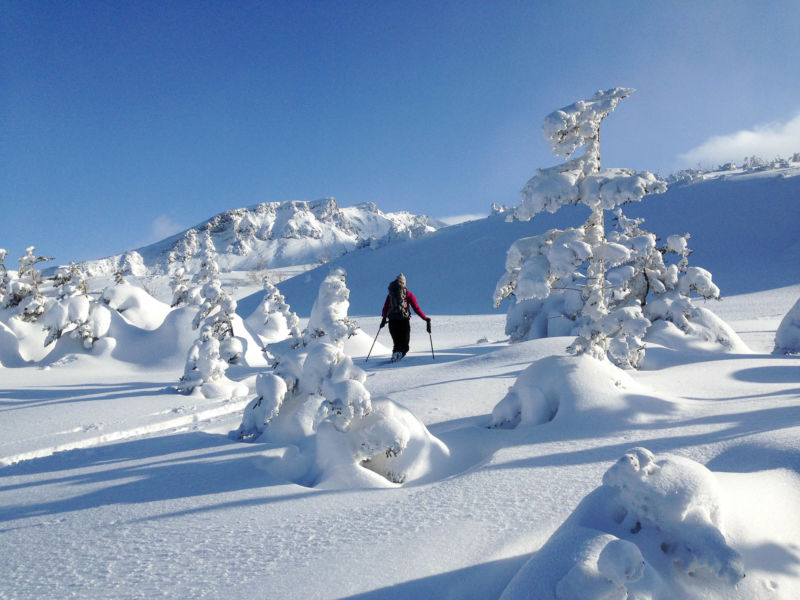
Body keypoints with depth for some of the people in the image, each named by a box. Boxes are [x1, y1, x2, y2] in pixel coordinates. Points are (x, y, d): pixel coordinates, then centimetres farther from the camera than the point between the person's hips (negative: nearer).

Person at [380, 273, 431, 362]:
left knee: (396, 343, 18)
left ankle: (395, 353, -5)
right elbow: (416, 309, -5)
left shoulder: (390, 294, 9)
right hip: (404, 321, -3)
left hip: (392, 321, 3)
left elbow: (385, 308, 12)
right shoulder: (408, 294, 0)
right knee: (404, 344, 6)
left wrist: (384, 318, 27)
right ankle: (400, 352, -24)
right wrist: (426, 319, -1)